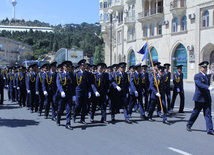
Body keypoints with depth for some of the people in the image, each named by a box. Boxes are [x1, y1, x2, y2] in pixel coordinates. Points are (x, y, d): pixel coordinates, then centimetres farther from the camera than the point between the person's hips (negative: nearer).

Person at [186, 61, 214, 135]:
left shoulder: (207, 77, 17)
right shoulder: (197, 76, -6)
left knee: (208, 113, -1)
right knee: (195, 113, 5)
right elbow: (200, 84, -23)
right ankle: (189, 125, 24)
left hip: (207, 99, 6)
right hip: (199, 98, -6)